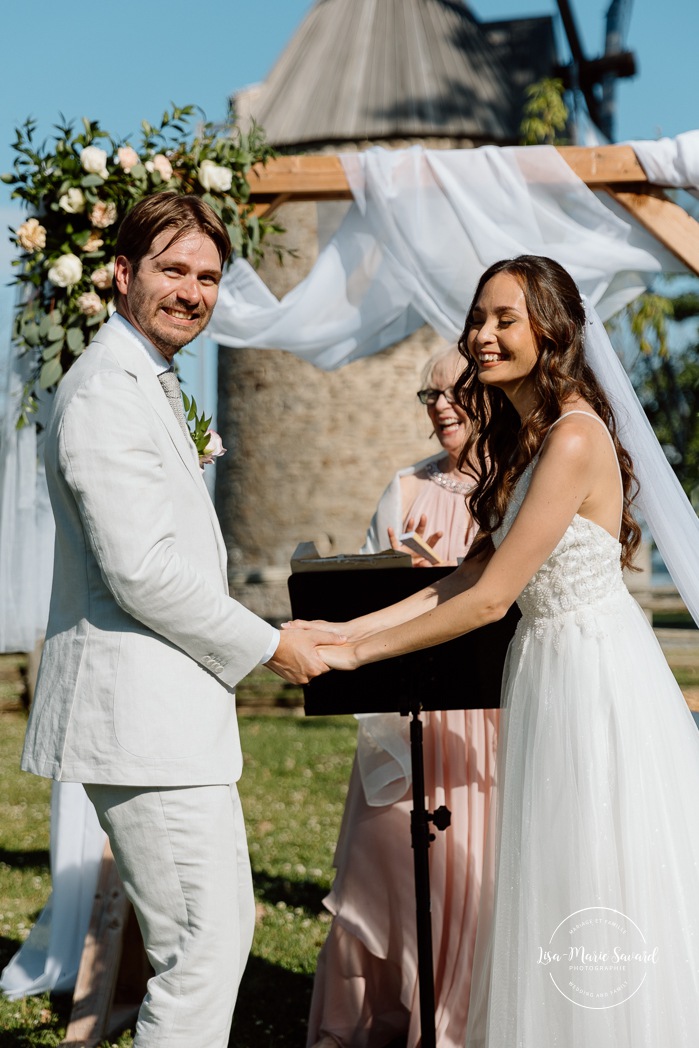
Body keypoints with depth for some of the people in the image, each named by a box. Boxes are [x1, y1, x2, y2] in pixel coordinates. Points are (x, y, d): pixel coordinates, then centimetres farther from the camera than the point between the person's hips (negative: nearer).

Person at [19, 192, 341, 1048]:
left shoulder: (151, 385, 20)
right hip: (142, 718, -11)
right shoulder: (106, 393, -15)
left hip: (173, 710, 11)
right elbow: (139, 570, -22)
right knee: (200, 954, -7)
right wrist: (269, 647, -13)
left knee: (228, 924, 19)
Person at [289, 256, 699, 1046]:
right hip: (551, 664, 10)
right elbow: (471, 575, 8)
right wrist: (346, 628, 1)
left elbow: (490, 599, -20)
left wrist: (358, 652, -13)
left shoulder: (574, 438, -20)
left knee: (600, 902, 2)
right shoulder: (521, 437, 10)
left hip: (593, 674, -9)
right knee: (553, 896, 17)